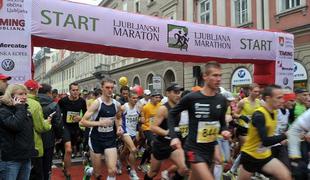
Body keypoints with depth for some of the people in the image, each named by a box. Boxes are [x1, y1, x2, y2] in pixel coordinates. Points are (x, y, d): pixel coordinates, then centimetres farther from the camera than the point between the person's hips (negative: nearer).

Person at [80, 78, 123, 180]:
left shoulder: (117, 105, 0)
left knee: (112, 170, -10)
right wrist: (100, 123, -28)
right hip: (96, 139, -3)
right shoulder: (97, 103, -15)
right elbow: (83, 122, -19)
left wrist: (119, 127, 2)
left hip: (110, 139, 3)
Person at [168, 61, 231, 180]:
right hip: (194, 148, -6)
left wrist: (224, 131, -8)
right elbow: (172, 114, -1)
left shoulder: (222, 100, 0)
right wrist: (174, 136, -11)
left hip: (210, 148, 6)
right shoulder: (191, 98, -14)